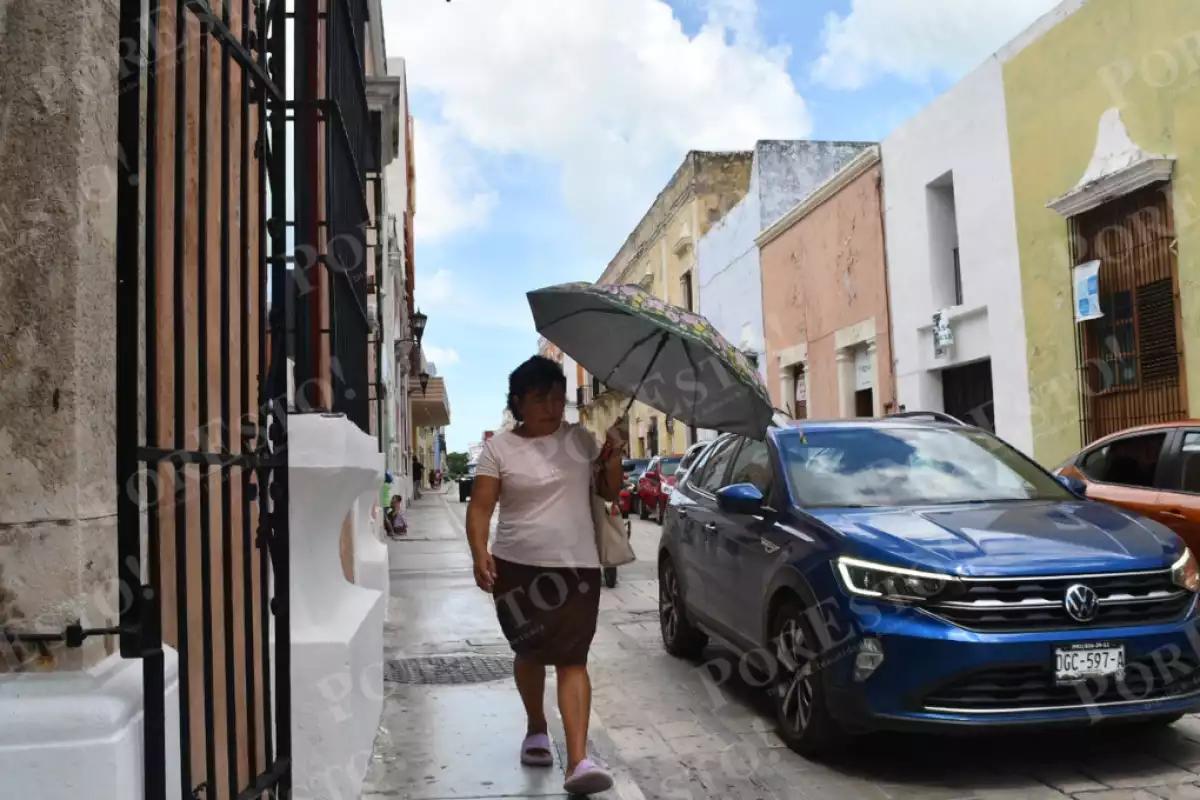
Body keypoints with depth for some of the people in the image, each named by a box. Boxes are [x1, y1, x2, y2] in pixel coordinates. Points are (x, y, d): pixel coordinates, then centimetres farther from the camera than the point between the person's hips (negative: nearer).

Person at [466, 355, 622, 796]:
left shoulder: (581, 439, 4)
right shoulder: (499, 448, -3)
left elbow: (609, 492, 11)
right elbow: (480, 507, -6)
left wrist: (613, 457, -7)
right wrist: (480, 554, -22)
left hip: (576, 567, 0)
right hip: (516, 567, 0)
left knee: (571, 660, -7)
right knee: (530, 652, 15)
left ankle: (579, 761, -11)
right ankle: (536, 730, 39)